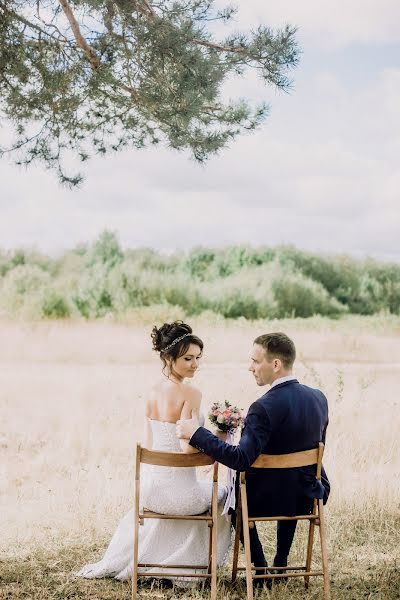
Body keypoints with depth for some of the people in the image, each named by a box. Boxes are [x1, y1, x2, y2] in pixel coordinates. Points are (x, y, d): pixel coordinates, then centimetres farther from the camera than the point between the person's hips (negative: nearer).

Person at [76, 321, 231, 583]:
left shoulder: (153, 392, 3)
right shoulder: (191, 394, -18)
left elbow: (148, 445, 9)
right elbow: (188, 448, -22)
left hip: (149, 489, 6)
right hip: (179, 492, -6)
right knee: (221, 494, 28)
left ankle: (116, 564, 48)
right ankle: (187, 568, 31)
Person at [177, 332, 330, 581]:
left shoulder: (264, 407, -26)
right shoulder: (319, 398, -5)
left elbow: (241, 459, -30)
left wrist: (197, 433, -24)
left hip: (267, 500, -5)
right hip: (309, 498, 5)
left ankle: (261, 569, 30)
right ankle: (281, 564, 42)